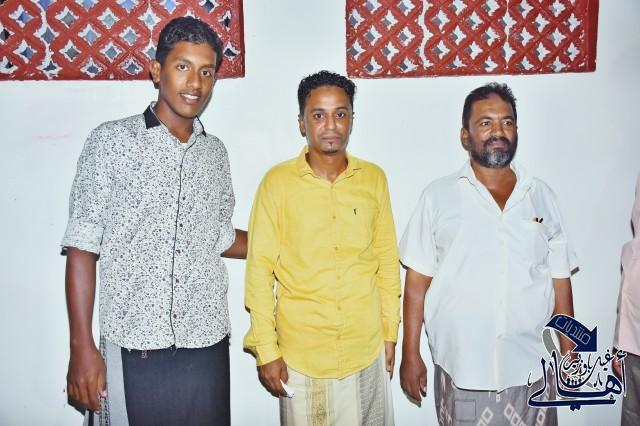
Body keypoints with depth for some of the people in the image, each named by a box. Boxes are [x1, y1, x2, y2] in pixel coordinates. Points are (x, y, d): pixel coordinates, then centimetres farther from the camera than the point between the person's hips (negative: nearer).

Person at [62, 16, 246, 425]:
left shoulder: (215, 152, 9)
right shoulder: (112, 140, -3)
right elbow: (82, 247, -4)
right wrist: (82, 347, -8)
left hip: (207, 348, 4)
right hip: (133, 350, -3)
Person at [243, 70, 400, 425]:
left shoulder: (374, 178, -1)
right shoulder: (277, 182, -9)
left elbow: (387, 259, 5)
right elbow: (260, 268, -7)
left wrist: (390, 331, 7)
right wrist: (266, 350, -7)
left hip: (366, 349, 2)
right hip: (300, 352, -2)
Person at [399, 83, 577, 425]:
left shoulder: (542, 196, 3)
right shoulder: (438, 197, -5)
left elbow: (560, 282, 7)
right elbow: (417, 282, -3)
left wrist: (569, 354, 8)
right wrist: (410, 355, -3)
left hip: (530, 371, 2)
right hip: (461, 373, -2)